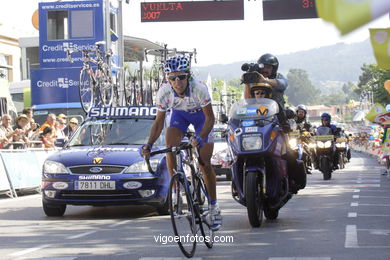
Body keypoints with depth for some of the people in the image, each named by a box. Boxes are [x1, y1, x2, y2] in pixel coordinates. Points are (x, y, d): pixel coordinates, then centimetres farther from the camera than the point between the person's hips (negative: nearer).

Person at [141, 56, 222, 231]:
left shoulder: (199, 89, -38)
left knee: (205, 164, -8)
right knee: (170, 151, -23)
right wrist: (149, 145, -33)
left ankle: (214, 207, 7)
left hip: (201, 115, -3)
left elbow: (210, 118, -31)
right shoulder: (164, 92, -30)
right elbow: (159, 121, -19)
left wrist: (201, 138, -48)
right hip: (179, 114, 3)